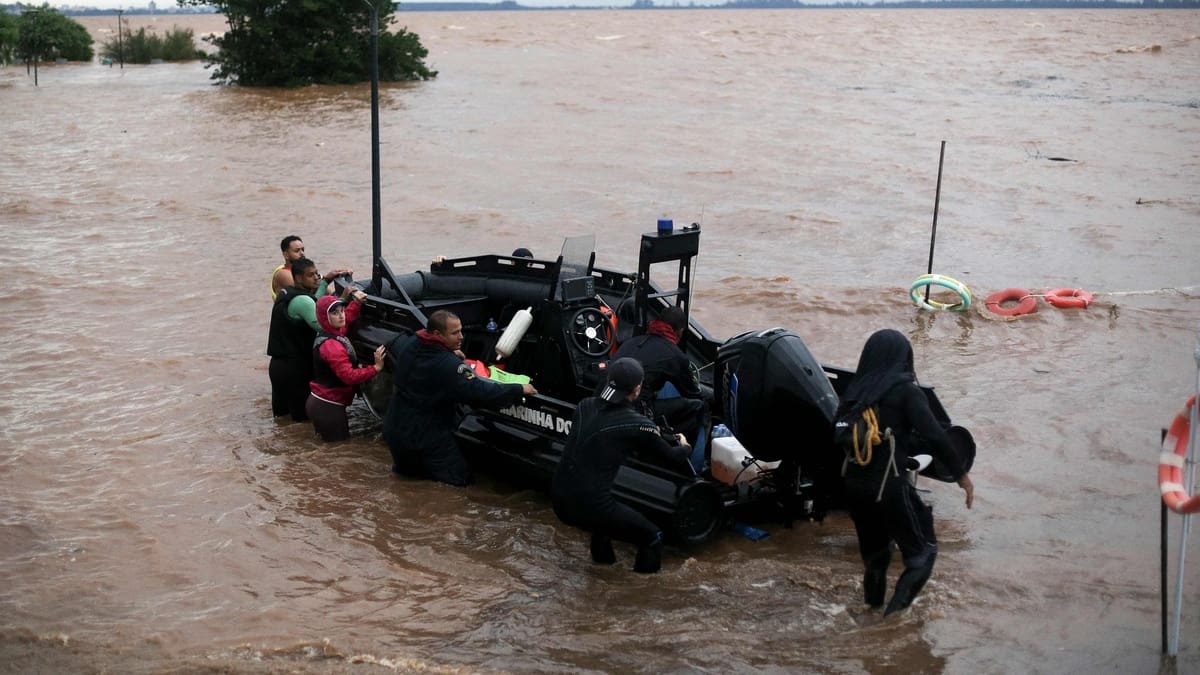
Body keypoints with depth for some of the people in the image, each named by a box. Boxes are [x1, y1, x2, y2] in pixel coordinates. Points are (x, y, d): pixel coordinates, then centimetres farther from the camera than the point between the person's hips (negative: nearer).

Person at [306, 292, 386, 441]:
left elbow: (345, 319, 28)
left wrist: (356, 303, 15)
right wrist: (376, 368, -30)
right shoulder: (331, 346, -23)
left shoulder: (326, 334, 7)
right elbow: (350, 376, -29)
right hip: (327, 407, -10)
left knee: (340, 441, 17)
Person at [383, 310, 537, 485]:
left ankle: (405, 463, 11)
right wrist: (519, 390, -21)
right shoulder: (448, 365, -27)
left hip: (394, 428, 8)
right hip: (425, 436, -8)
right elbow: (479, 392, -30)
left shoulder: (408, 344, -3)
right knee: (459, 477, 3)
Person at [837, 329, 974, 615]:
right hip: (889, 484, -6)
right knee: (922, 550, 5)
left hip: (854, 483, 6)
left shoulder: (855, 391, 10)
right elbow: (933, 435, -14)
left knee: (874, 550, 23)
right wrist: (960, 474, -9)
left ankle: (874, 603, 30)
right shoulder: (905, 391, -6)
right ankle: (897, 609, -8)